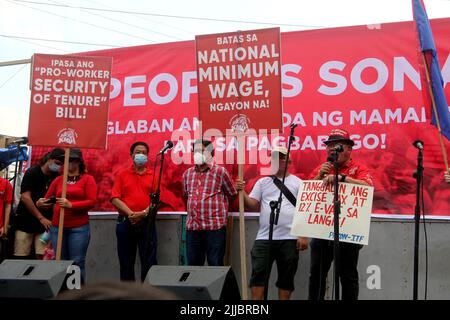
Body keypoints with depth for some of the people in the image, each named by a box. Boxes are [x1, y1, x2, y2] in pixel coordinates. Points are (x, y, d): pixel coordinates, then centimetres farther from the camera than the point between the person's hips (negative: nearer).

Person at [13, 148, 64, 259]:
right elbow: (25, 197, -12)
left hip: (45, 223, 3)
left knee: (41, 257, -7)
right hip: (25, 221, -3)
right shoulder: (32, 173, -5)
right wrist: (41, 218, -15)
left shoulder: (57, 177, 7)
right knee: (21, 257, -3)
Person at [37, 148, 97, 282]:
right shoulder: (58, 180, 13)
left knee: (77, 262, -3)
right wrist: (41, 203, -8)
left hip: (79, 227, -4)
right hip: (57, 227, 4)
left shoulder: (88, 179, 1)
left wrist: (71, 205, -17)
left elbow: (92, 202, -8)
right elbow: (47, 200, 15)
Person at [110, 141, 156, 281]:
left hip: (147, 222, -1)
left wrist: (143, 213, -16)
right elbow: (115, 199, -1)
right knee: (126, 262, 7)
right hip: (125, 222, 1)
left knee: (149, 261, -1)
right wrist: (130, 213, -14)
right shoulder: (122, 175, 9)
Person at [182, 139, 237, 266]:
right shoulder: (187, 173, 12)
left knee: (215, 265, 0)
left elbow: (232, 195, 5)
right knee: (192, 265, 11)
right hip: (192, 226, 5)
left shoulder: (220, 171, -2)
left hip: (215, 227, -5)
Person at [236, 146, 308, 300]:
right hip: (264, 238, 2)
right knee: (258, 275, 0)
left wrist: (303, 235, -7)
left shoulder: (297, 182, 4)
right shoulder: (262, 182, 12)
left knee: (286, 278, 7)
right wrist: (242, 192, -14)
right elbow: (253, 204, 5)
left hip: (289, 239, -2)